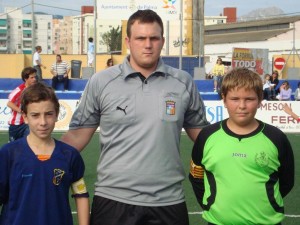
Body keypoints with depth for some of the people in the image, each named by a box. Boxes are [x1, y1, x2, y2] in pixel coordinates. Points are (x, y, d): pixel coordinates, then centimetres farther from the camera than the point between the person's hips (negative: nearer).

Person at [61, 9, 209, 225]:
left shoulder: (184, 83, 2)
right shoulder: (101, 82, -1)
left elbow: (200, 132, 11)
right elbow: (78, 135, 3)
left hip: (168, 202, 1)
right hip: (113, 199, -1)